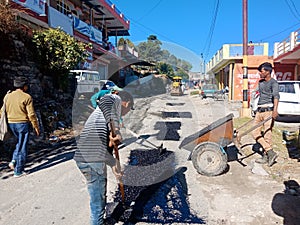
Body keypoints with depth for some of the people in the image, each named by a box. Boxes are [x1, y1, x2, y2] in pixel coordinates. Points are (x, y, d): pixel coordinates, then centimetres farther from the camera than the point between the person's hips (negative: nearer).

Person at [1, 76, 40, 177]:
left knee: (19, 142, 28)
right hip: (22, 123, -6)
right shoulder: (26, 97, -12)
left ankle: (14, 161, 13)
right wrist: (36, 126, -4)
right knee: (22, 147, 3)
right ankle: (18, 171, 9)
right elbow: (31, 114, -13)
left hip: (11, 123, 6)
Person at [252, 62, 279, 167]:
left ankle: (265, 156, 9)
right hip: (259, 111, 8)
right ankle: (270, 152, 10)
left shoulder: (273, 82, -7)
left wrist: (275, 109, -40)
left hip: (268, 110, -8)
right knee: (255, 133, 4)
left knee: (267, 134, -5)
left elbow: (276, 95, -24)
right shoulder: (260, 82, 18)